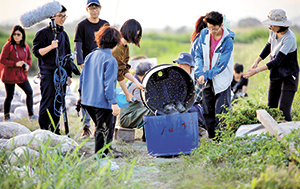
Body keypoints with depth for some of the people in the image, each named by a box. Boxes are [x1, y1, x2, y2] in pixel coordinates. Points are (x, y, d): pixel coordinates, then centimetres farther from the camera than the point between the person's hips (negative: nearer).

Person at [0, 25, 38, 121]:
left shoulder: (25, 46, 6)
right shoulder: (8, 46, -12)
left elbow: (29, 58, 20)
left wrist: (28, 65, -1)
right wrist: (15, 64, -20)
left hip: (21, 74, 6)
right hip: (9, 75, -6)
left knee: (29, 92, 2)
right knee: (9, 96, 1)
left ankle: (31, 115, 11)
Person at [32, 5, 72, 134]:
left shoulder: (64, 34, 16)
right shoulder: (43, 33, -3)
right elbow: (36, 52, -10)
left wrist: (68, 75, 18)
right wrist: (51, 47, -25)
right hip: (48, 74, -6)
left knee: (58, 103, 7)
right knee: (48, 104, -8)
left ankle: (55, 131, 13)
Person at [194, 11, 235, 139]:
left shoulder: (227, 41, -17)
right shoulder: (204, 34, -3)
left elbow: (221, 65, -17)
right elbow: (198, 54, 2)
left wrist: (206, 75, -19)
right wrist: (200, 74, -12)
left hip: (221, 81, -5)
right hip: (207, 81, 5)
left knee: (220, 114, -5)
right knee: (207, 112, 11)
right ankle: (212, 139, 24)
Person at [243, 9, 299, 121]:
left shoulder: (289, 38, -27)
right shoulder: (273, 32, -4)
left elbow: (278, 60, -30)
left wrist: (257, 70, -32)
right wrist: (257, 61, 5)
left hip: (289, 77, -7)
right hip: (275, 75, 7)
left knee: (283, 111, -13)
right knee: (271, 108, 10)